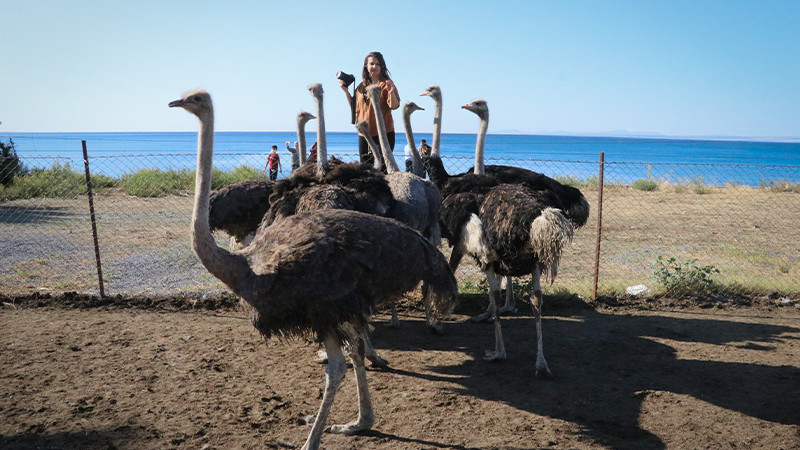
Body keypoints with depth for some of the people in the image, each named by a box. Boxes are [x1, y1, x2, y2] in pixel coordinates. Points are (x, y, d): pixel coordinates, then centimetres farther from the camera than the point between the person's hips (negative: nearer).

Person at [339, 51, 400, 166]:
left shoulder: (386, 84, -2)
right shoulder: (361, 86, 14)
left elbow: (394, 106, -13)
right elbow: (354, 106, 22)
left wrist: (391, 92, -31)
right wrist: (346, 91, 15)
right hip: (364, 133, 6)